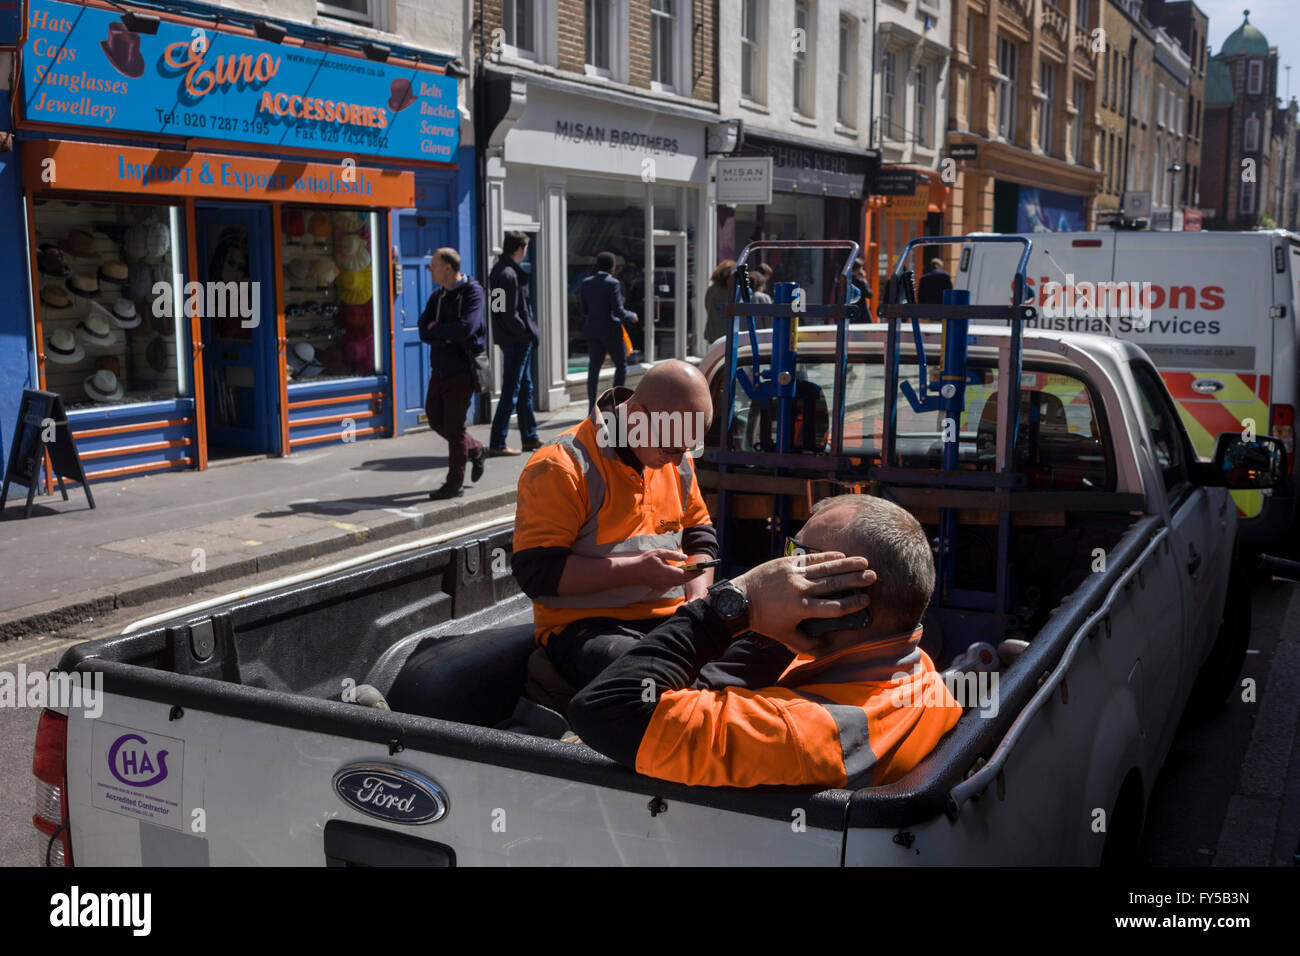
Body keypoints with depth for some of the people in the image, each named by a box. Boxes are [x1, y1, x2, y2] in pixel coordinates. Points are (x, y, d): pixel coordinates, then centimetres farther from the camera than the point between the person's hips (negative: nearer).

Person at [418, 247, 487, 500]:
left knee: (453, 426, -4)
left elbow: (466, 328, -24)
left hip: (461, 370, -7)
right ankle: (475, 451, 33)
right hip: (439, 369, 8)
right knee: (435, 419, 12)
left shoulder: (472, 291, -10)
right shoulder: (437, 295, 11)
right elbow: (424, 330, 1)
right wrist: (449, 335, -17)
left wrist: (436, 330, -10)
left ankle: (455, 483, 7)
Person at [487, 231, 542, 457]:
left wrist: (530, 331, 13)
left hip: (517, 339, 10)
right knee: (511, 391, -5)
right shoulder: (508, 274, -19)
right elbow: (509, 315, -22)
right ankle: (496, 444, 0)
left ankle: (530, 438, 26)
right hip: (516, 340, -10)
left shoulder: (500, 269, 13)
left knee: (525, 387, 17)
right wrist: (528, 334, -12)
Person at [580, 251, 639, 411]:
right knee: (621, 365, 10)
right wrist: (632, 316, 2)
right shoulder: (612, 283, -13)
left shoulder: (586, 283, 5)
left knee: (594, 368, 7)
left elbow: (584, 310, 8)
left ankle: (592, 408, 6)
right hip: (610, 330, -5)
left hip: (593, 330, 5)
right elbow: (619, 311, -16)